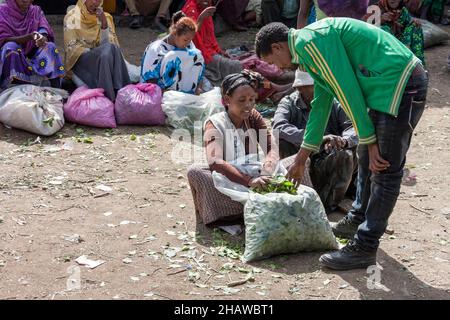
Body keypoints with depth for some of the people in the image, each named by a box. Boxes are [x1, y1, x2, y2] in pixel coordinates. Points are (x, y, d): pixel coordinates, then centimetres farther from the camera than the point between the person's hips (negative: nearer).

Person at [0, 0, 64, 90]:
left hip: (31, 52, 3)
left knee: (50, 47, -22)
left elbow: (45, 32, -7)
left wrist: (43, 38, -34)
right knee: (11, 46, -34)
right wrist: (29, 36, -30)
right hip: (10, 54, -3)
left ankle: (56, 89, -32)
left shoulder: (36, 11, 5)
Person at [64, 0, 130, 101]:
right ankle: (109, 98, -38)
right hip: (80, 59, -3)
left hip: (101, 57, 3)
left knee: (112, 48, -31)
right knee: (108, 49, -32)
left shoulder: (105, 17, 9)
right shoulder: (72, 17, -1)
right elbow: (72, 47, -7)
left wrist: (104, 23, -15)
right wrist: (91, 52, -18)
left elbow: (109, 42, -3)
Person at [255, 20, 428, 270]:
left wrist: (369, 141, -10)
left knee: (384, 170, -4)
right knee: (367, 160, 22)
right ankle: (359, 219, 39)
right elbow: (321, 105, 29)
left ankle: (365, 248, 2)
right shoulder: (310, 46, 20)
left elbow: (347, 91, -16)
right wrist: (301, 159, 35)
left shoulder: (310, 41, -12)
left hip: (400, 87, -10)